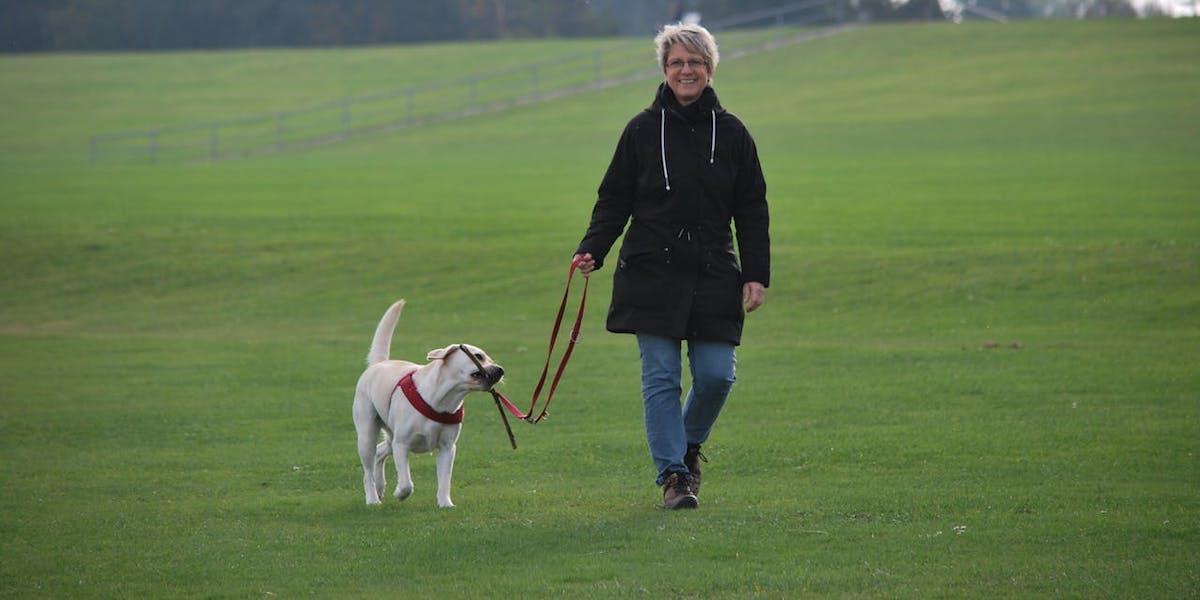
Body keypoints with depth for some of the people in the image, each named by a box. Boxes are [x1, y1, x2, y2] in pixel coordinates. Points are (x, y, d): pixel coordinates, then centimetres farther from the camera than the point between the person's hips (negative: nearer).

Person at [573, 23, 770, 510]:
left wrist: (756, 276, 1)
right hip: (653, 275, -1)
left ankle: (689, 445, 25)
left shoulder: (730, 134, 6)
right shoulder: (643, 130, 2)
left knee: (716, 375, -2)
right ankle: (673, 475, 2)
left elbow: (752, 211, 8)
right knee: (661, 378, -4)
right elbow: (614, 200, 5)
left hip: (713, 277, 1)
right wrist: (592, 251, -10)